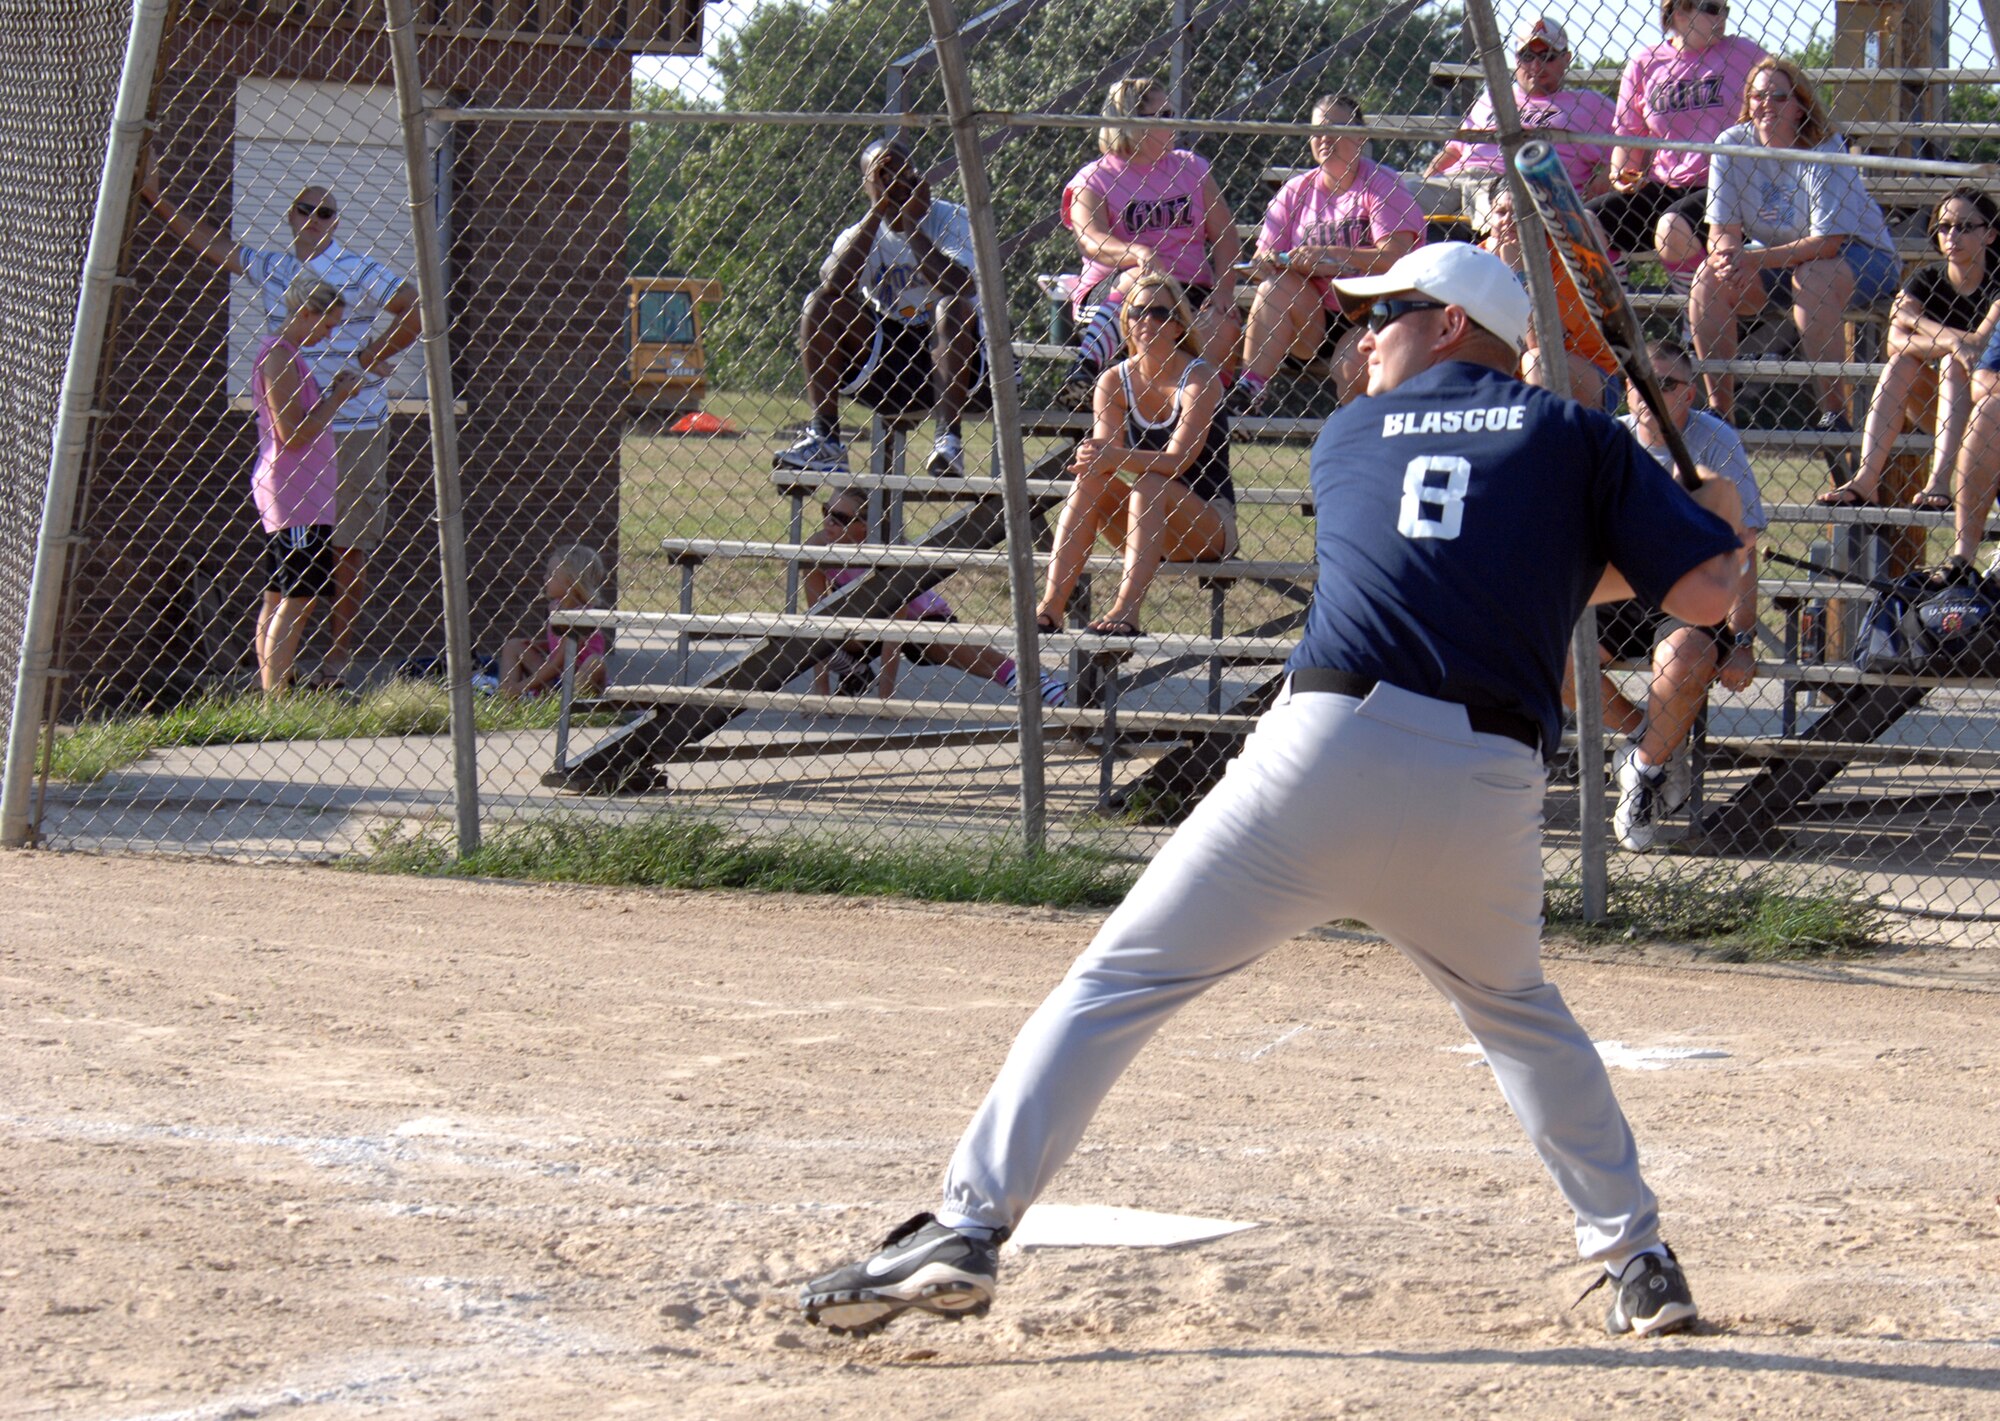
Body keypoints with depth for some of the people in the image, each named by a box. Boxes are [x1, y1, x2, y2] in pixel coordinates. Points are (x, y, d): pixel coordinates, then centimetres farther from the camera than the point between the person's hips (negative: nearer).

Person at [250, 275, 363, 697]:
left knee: (278, 597, 10)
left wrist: (333, 392, 11)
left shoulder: (288, 354, 17)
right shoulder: (279, 356, -14)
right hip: (294, 496, -11)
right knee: (298, 599, -11)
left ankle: (270, 697, 11)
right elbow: (293, 434, -19)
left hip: (295, 493, 11)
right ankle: (276, 701, -14)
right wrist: (337, 397, -11)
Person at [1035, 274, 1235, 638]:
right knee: (1089, 481, -22)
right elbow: (1106, 459, -12)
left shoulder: (1200, 379, -12)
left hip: (1208, 528, -4)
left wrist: (1115, 457, -40)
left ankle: (1127, 607, -44)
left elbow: (1178, 460, -24)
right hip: (1139, 529, 4)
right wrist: (1096, 459, -37)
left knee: (1150, 483, -31)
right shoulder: (1113, 382, 1)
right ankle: (1051, 604, -32)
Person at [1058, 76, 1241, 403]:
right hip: (1110, 290, -3)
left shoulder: (1191, 168, 17)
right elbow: (1090, 241, -14)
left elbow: (1225, 235, 9)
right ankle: (1086, 366, -52)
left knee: (1223, 326, -30)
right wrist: (1138, 253, -36)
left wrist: (1223, 289, -11)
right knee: (1138, 278, -38)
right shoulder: (1094, 180, 5)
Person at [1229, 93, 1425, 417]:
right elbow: (1262, 264, 5)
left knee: (1350, 367, -35)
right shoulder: (1296, 192, 10)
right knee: (1275, 288, -25)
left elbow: (1395, 258, -20)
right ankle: (1249, 388, -30)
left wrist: (1329, 255, -29)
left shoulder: (1383, 186, -4)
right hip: (1318, 322, 5)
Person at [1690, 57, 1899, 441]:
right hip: (1774, 258, 5)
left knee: (1810, 277, -37)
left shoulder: (1824, 153, -22)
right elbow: (1722, 230, -9)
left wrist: (1754, 260, -37)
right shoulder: (1732, 146, -9)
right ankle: (1719, 407, -12)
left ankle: (1834, 411, -32)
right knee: (1709, 278, -20)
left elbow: (1828, 242, -28)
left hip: (1861, 255, -5)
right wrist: (1727, 258, -34)